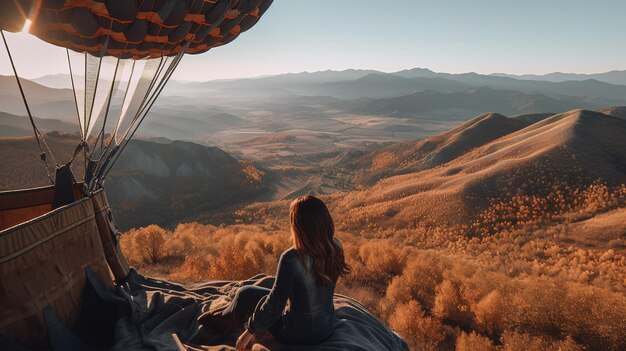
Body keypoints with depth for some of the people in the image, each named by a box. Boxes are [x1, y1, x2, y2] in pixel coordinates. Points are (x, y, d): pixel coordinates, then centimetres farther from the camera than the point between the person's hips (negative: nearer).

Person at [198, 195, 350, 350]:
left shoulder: (291, 259, -31)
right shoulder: (335, 246, -13)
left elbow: (275, 303, -20)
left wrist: (250, 331, -7)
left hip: (298, 333, -6)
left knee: (245, 293, 13)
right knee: (267, 282, 24)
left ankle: (220, 319, 46)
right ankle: (224, 313, 49)